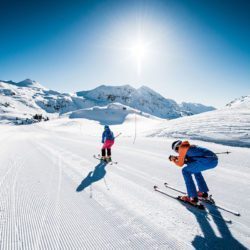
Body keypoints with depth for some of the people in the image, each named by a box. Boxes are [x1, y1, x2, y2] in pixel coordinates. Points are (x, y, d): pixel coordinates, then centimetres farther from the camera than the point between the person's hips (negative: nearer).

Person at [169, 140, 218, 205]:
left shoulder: (182, 147, 7)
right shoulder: (191, 146, 30)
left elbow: (180, 164, 12)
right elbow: (190, 161, 37)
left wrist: (173, 160, 29)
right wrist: (177, 158, 34)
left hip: (207, 161, -9)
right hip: (215, 159, 9)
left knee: (186, 171, 4)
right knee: (195, 169, 30)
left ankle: (193, 198, 2)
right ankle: (204, 192, 32)